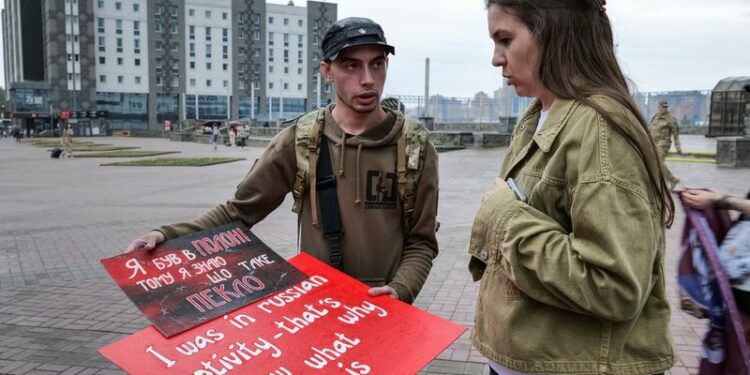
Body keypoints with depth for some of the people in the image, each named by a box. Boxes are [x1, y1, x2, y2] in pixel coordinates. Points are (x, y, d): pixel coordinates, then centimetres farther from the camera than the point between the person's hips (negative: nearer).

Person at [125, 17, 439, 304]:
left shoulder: (415, 147, -6)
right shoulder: (299, 140, -7)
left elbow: (421, 240, -2)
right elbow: (240, 210, -2)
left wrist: (400, 290, -19)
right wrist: (169, 236, -14)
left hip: (384, 310, 0)